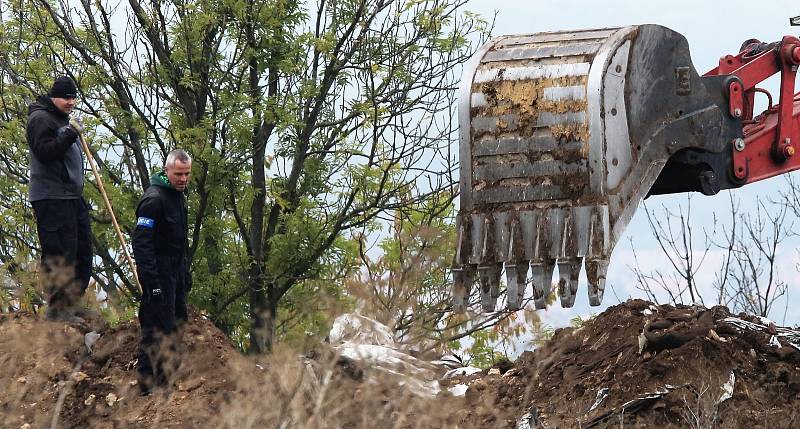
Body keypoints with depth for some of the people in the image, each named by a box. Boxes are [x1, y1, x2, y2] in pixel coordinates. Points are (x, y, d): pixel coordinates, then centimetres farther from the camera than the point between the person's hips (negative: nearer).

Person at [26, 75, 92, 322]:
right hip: (51, 199, -10)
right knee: (59, 255, -11)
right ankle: (57, 310, -8)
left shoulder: (63, 120, 22)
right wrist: (70, 134, -25)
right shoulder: (40, 118, -8)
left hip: (71, 197, 10)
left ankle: (70, 305, 20)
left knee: (82, 252, 11)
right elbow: (44, 152, -21)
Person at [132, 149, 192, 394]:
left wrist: (186, 274, 22)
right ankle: (149, 384, -7)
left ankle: (168, 378, 20)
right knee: (157, 329, -10)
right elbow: (141, 242, -22)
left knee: (177, 322, 12)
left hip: (176, 271, 10)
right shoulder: (154, 199, -17)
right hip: (160, 273, -10)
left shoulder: (178, 195, 14)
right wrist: (152, 281, -26)